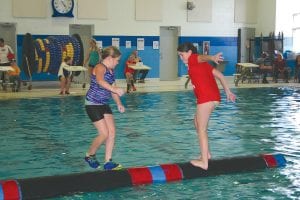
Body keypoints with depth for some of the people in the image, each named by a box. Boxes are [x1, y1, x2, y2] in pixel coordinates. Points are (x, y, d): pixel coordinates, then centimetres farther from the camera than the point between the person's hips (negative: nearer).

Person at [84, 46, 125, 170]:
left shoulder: (111, 71, 11)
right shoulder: (100, 68, -17)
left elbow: (112, 89, 17)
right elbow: (100, 81, -40)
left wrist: (119, 104, 3)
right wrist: (114, 89, -53)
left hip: (104, 104, 9)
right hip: (93, 104, -9)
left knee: (112, 132, 0)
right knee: (104, 134, -9)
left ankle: (108, 162, 6)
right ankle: (90, 155, 14)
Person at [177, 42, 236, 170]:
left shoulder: (193, 59, 1)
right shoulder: (202, 64, 25)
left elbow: (202, 57, -23)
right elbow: (219, 75, 22)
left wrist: (212, 58, -45)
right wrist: (228, 91, 23)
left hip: (206, 98, -9)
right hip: (214, 97, 10)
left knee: (201, 129, -3)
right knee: (197, 123, 24)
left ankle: (204, 162, 0)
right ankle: (206, 153, 29)